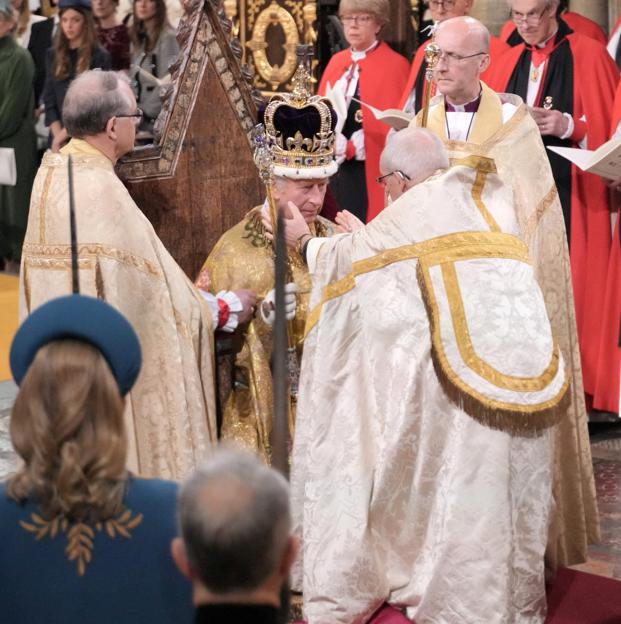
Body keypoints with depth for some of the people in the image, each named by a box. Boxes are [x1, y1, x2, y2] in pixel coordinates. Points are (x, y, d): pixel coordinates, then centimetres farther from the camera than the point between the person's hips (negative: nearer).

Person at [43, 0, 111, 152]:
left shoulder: (100, 57, -2)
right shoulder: (53, 55, 12)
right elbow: (49, 101, 9)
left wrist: (66, 133, -11)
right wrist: (58, 135, -5)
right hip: (58, 137, 4)